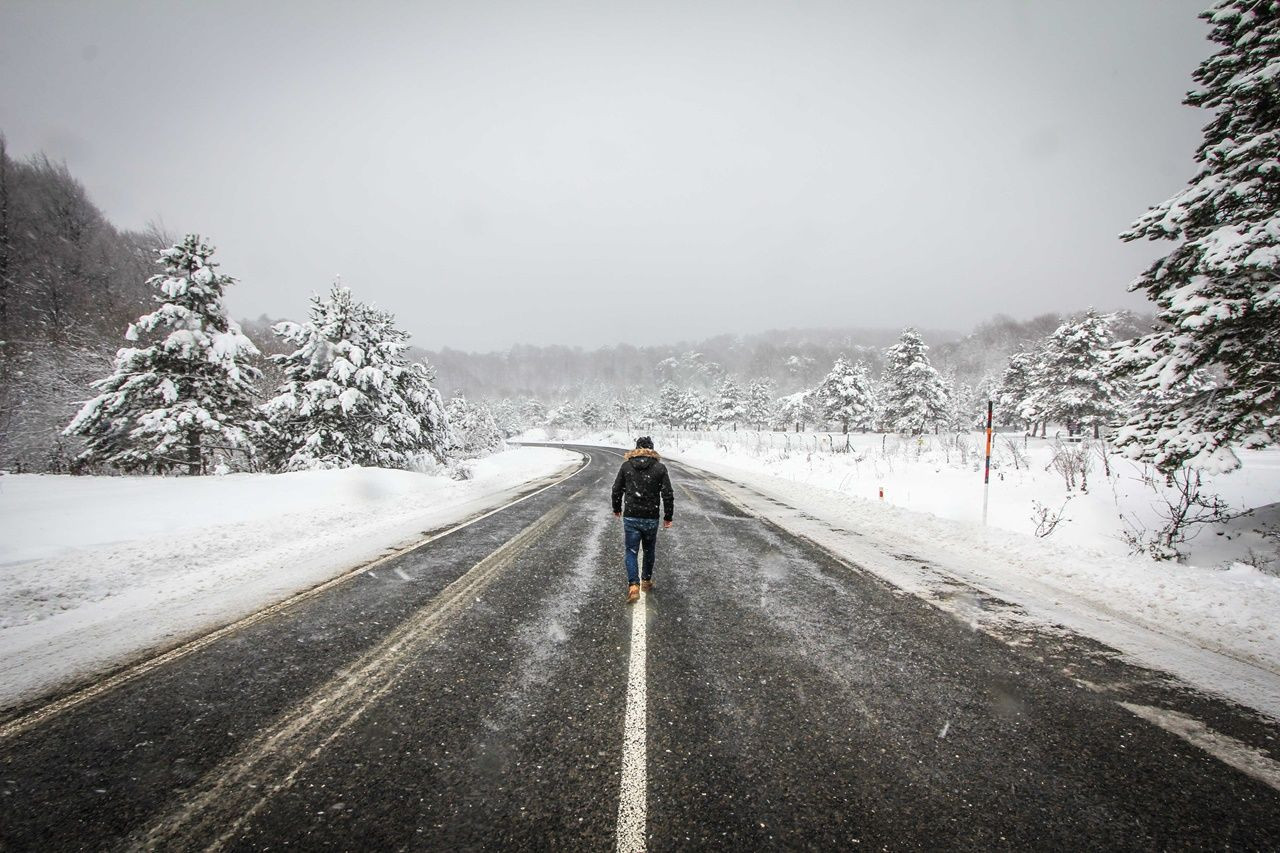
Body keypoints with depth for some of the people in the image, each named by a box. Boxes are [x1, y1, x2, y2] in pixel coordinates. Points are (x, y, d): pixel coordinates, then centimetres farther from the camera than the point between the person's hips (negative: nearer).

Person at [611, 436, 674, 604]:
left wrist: (617, 509, 21)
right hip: (651, 519, 0)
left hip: (630, 518, 0)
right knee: (649, 550, 20)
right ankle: (647, 580, 34)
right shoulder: (660, 467, -4)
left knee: (631, 551, 5)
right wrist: (668, 516, 4)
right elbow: (668, 495, -6)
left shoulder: (626, 465, 0)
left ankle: (633, 585, -11)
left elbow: (616, 490, 6)